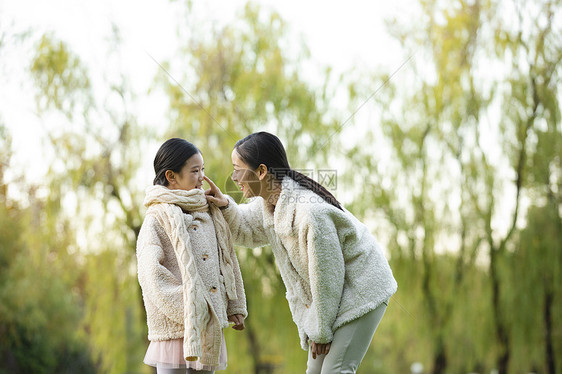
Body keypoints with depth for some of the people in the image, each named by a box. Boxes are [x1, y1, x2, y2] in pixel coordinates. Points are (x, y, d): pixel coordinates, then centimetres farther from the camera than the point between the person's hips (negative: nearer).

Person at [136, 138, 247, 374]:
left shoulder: (208, 210, 15)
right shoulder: (159, 217, -6)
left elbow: (226, 260, 20)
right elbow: (151, 274, -16)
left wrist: (235, 307, 17)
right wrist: (186, 309, -19)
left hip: (210, 324, 6)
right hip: (176, 325, -6)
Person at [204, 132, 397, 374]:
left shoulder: (311, 213, -32)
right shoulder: (269, 203, -5)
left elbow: (327, 276, -25)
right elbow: (247, 230, 17)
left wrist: (321, 332, -14)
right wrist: (225, 207, -4)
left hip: (361, 291, -9)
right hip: (332, 292, 9)